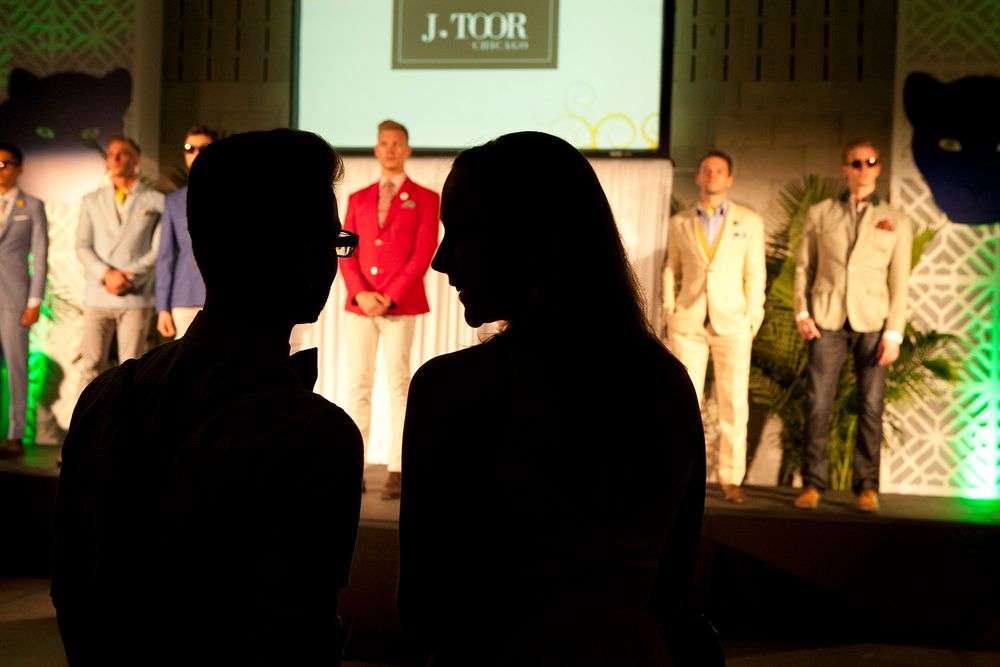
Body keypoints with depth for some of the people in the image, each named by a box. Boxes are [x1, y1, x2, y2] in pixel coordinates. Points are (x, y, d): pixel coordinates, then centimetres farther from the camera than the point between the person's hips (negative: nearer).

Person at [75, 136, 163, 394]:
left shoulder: (156, 202, 5)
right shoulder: (92, 201, 12)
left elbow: (159, 250, -1)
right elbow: (83, 247, 5)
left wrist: (130, 279, -12)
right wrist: (107, 274, -12)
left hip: (136, 298, -2)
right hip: (98, 296, 2)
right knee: (91, 367, -1)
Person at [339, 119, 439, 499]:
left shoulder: (425, 199, 5)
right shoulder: (358, 199, 15)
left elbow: (424, 253, -4)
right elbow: (346, 252, 8)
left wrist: (390, 297, -12)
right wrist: (360, 293, -9)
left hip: (401, 306, -3)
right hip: (359, 305, 3)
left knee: (398, 385, -2)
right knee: (357, 385, 1)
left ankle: (397, 472, 1)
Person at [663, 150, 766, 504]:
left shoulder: (749, 222, 7)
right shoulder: (679, 223, 10)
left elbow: (755, 274, 5)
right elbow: (671, 270, 13)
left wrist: (753, 319, -3)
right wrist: (669, 312, 3)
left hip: (732, 324, -1)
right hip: (687, 324, 1)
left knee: (734, 404, -2)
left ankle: (731, 479, 5)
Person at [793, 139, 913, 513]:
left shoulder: (895, 222, 10)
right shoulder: (819, 214, 11)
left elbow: (899, 282, 6)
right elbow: (804, 266, 11)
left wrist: (894, 333, -2)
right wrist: (802, 313, -1)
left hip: (872, 323, 0)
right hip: (827, 320, 0)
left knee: (871, 407, -1)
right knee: (817, 404, -5)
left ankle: (867, 486, 7)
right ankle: (813, 484, 3)